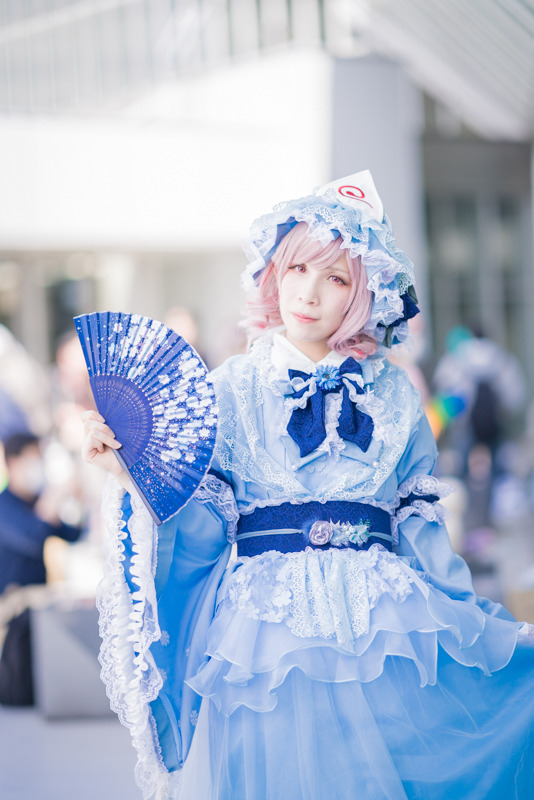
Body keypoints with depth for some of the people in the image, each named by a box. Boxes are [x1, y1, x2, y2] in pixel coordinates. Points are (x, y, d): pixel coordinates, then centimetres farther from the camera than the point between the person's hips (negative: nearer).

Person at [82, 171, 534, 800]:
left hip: (382, 626, 2)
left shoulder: (392, 393, 9)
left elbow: (419, 525, 14)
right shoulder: (232, 388, 4)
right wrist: (134, 478, -17)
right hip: (268, 629, -2)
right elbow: (201, 524, -1)